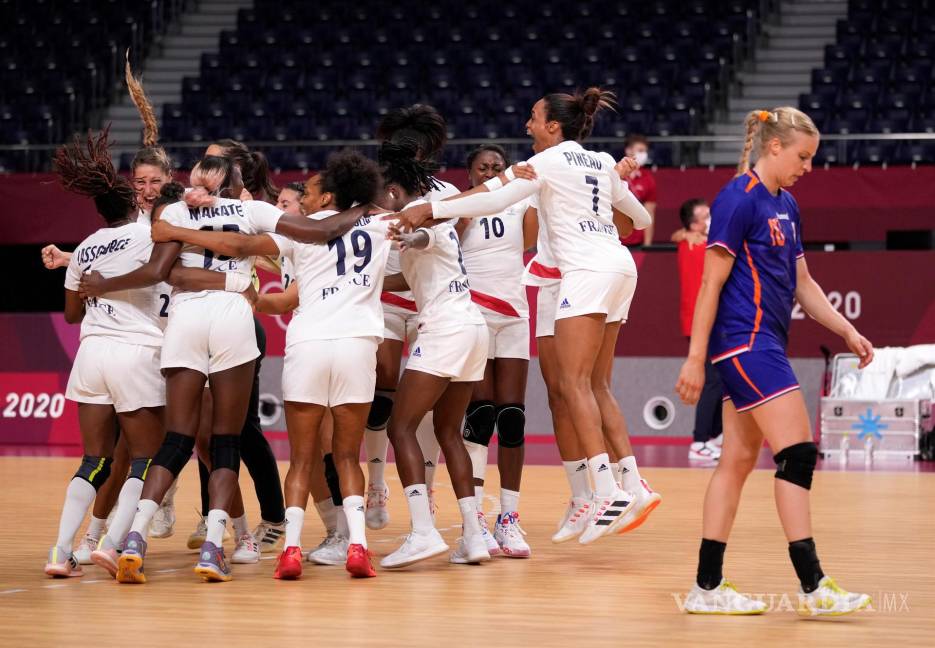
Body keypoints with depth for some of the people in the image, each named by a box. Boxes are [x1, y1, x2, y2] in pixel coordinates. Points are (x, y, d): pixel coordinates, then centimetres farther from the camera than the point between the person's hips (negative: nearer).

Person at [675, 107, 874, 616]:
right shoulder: (738, 200, -12)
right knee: (797, 451, -12)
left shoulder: (785, 206, 15)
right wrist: (695, 358, -15)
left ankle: (708, 587, 11)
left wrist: (848, 331, 14)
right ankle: (812, 586, -13)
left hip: (764, 344, 10)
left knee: (739, 459, 9)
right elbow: (711, 282, -14)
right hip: (743, 340, -10)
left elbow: (802, 283, 22)